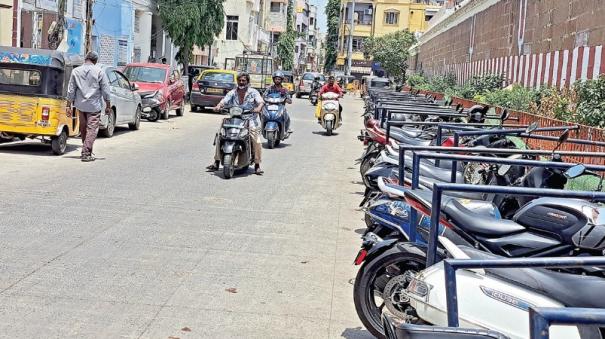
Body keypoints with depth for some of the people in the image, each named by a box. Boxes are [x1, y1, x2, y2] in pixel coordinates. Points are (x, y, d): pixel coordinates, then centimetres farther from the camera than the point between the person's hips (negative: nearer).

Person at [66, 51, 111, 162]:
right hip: (94, 106, -4)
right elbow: (105, 91, -4)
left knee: (83, 128, 16)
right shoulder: (99, 71, -5)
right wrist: (108, 106, 4)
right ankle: (86, 153, -7)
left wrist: (69, 106, 9)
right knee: (92, 129, -1)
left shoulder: (75, 71, 3)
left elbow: (71, 90, 4)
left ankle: (87, 150, 28)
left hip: (81, 105, 4)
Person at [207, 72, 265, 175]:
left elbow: (261, 101, -11)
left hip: (250, 120, -3)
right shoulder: (232, 93, 12)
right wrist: (218, 106, -24)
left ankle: (257, 165, -10)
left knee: (257, 141, -21)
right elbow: (224, 101, -1)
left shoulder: (253, 92, 4)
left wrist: (259, 108, -34)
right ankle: (216, 163, -2)